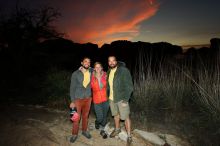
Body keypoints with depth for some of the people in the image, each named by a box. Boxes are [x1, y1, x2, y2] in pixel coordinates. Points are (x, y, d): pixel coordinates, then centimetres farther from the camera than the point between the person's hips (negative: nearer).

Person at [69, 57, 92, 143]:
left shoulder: (91, 72, -2)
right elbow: (72, 88, -7)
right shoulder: (75, 74, -10)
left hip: (88, 98, 3)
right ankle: (74, 134, 27)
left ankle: (84, 131, 36)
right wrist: (72, 101, -10)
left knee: (85, 116, 16)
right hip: (78, 99, -2)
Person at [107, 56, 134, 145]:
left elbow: (129, 86, -17)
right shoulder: (109, 71, 5)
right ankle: (117, 129, 45)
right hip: (111, 98, 6)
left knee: (125, 117, 4)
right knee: (115, 115, 22)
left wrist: (125, 100, -21)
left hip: (121, 99, -6)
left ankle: (129, 136, 23)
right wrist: (108, 96, 8)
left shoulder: (124, 70, -16)